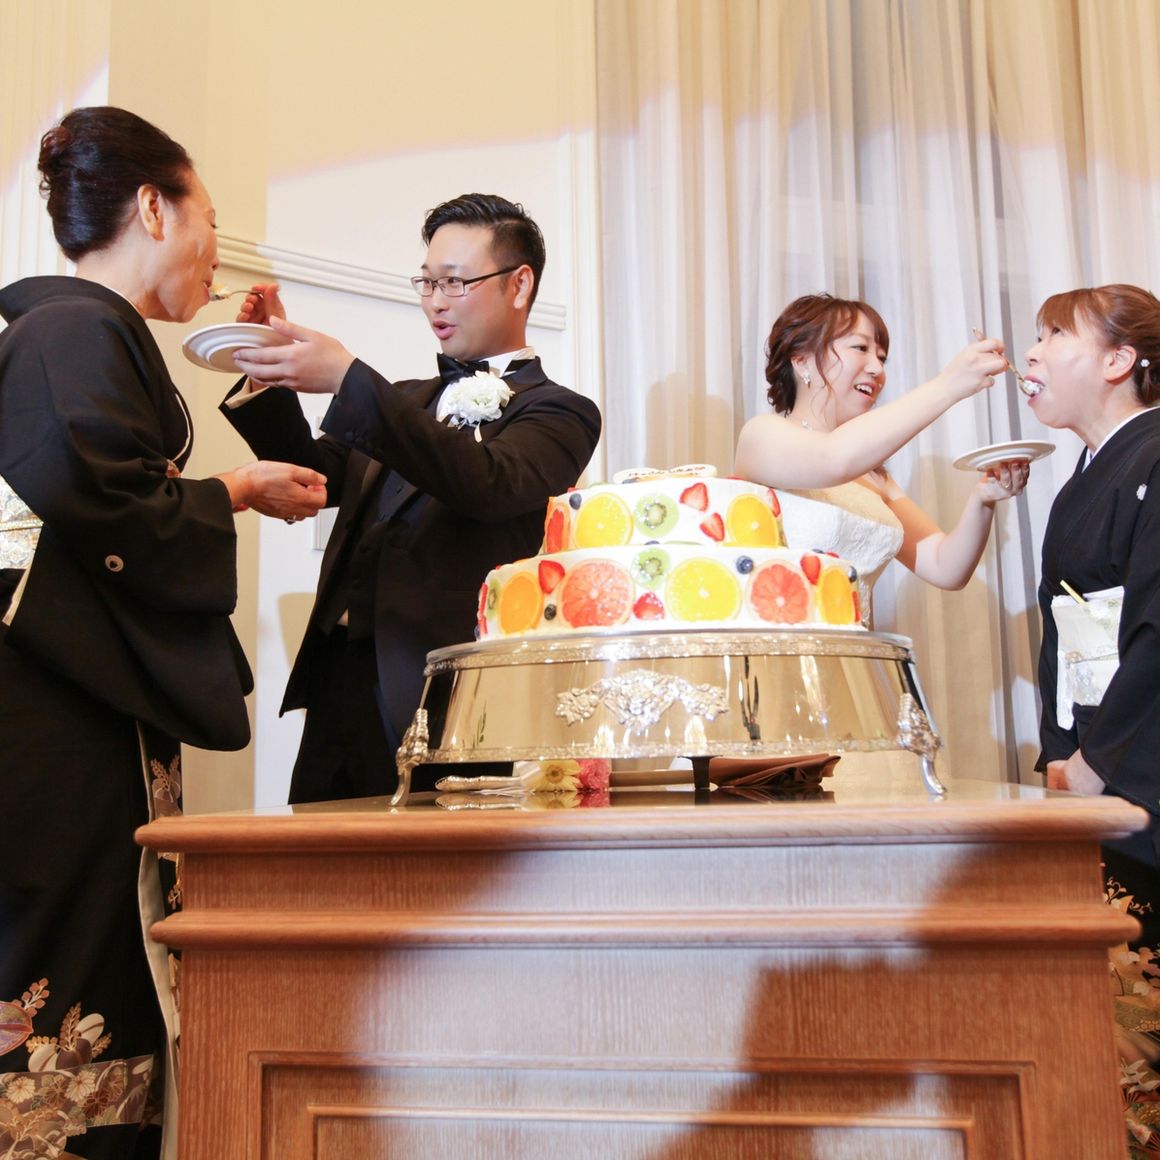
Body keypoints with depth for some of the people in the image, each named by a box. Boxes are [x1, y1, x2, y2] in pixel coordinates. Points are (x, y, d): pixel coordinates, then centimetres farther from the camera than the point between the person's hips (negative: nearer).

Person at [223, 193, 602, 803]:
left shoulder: (558, 412, 0)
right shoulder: (408, 401, 23)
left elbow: (486, 484, -20)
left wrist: (347, 379, -26)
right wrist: (273, 376, 1)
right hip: (340, 690, 6)